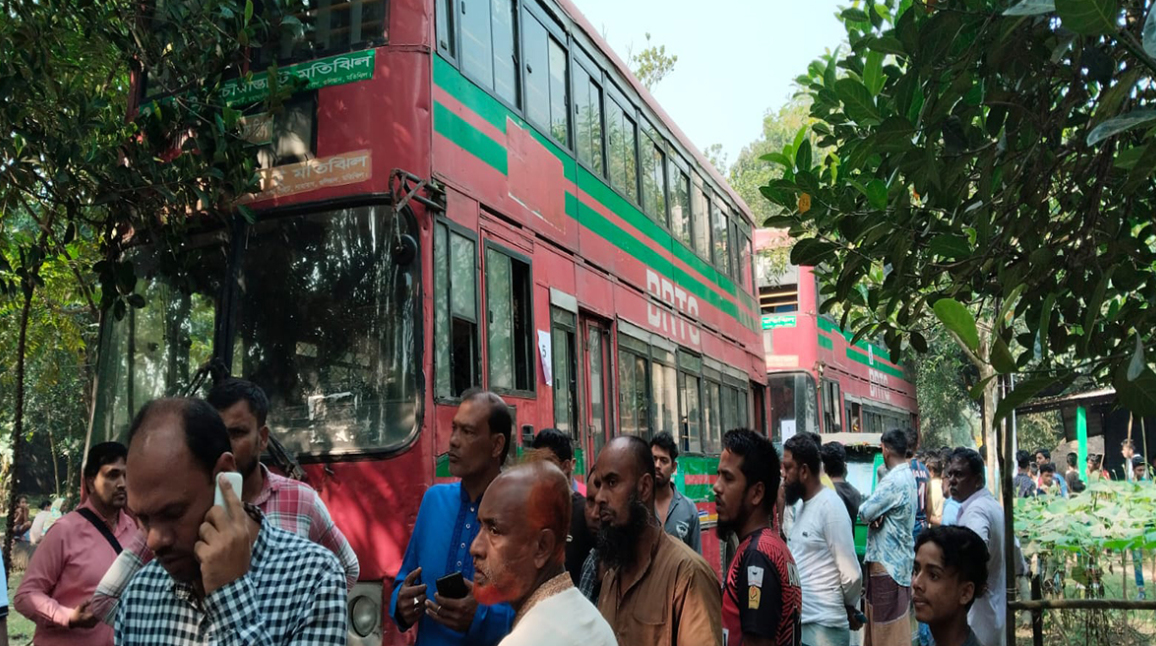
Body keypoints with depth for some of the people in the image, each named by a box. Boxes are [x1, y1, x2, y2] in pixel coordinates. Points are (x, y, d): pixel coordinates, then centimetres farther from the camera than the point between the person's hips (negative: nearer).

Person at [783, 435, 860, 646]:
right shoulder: (800, 504, 11)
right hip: (798, 620, 8)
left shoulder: (830, 506, -16)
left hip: (824, 625, -8)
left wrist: (850, 607, 0)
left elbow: (851, 573, -14)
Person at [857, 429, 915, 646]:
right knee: (892, 626, 17)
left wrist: (874, 513, 2)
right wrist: (878, 514, -11)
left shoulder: (895, 480, -21)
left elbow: (865, 512, -19)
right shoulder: (907, 476, 11)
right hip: (897, 558, 10)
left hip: (888, 562, -10)